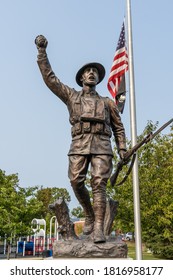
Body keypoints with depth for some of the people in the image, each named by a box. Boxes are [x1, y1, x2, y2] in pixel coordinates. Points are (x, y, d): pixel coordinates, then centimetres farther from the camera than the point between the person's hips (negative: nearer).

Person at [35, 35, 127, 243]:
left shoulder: (107, 102, 22)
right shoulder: (71, 96, 20)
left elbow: (118, 127, 22)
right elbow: (49, 77, 15)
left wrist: (122, 149, 8)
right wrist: (42, 51, 11)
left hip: (102, 145, 0)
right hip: (79, 145, 0)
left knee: (99, 184, -12)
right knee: (76, 182, -10)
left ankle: (98, 228, -14)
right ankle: (89, 215, 15)